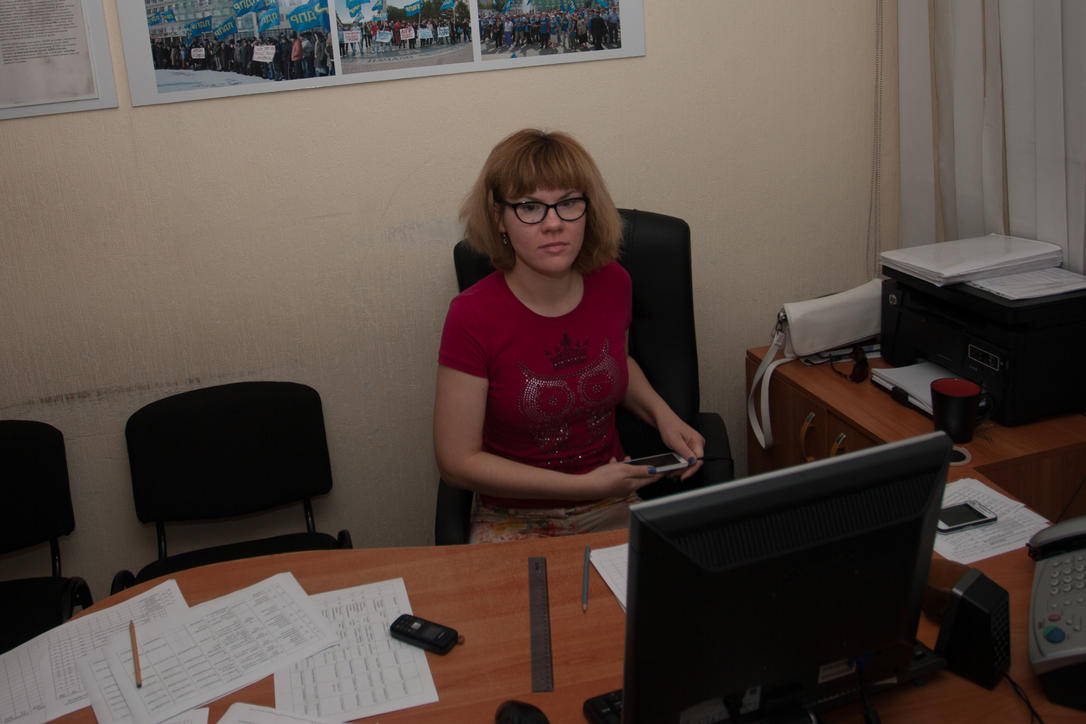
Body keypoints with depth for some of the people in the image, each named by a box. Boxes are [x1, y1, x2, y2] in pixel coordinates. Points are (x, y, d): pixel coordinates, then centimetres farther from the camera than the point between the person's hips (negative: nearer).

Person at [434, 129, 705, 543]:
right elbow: (457, 461, -14)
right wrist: (585, 484, -16)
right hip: (515, 520, -3)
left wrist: (661, 413, 1)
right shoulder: (473, 318, -18)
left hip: (615, 508, 4)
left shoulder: (612, 284, -3)